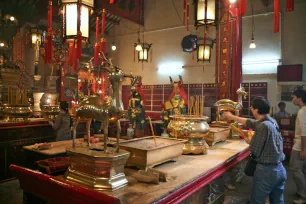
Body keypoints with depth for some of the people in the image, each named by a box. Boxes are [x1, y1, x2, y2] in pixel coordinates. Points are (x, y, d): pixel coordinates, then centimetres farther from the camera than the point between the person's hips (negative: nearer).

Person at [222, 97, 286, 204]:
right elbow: (251, 123, 19)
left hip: (266, 170, -8)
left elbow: (255, 151, -17)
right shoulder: (271, 121, 4)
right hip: (280, 169, 8)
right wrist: (232, 117, 28)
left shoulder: (263, 126, -22)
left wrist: (249, 141, 4)